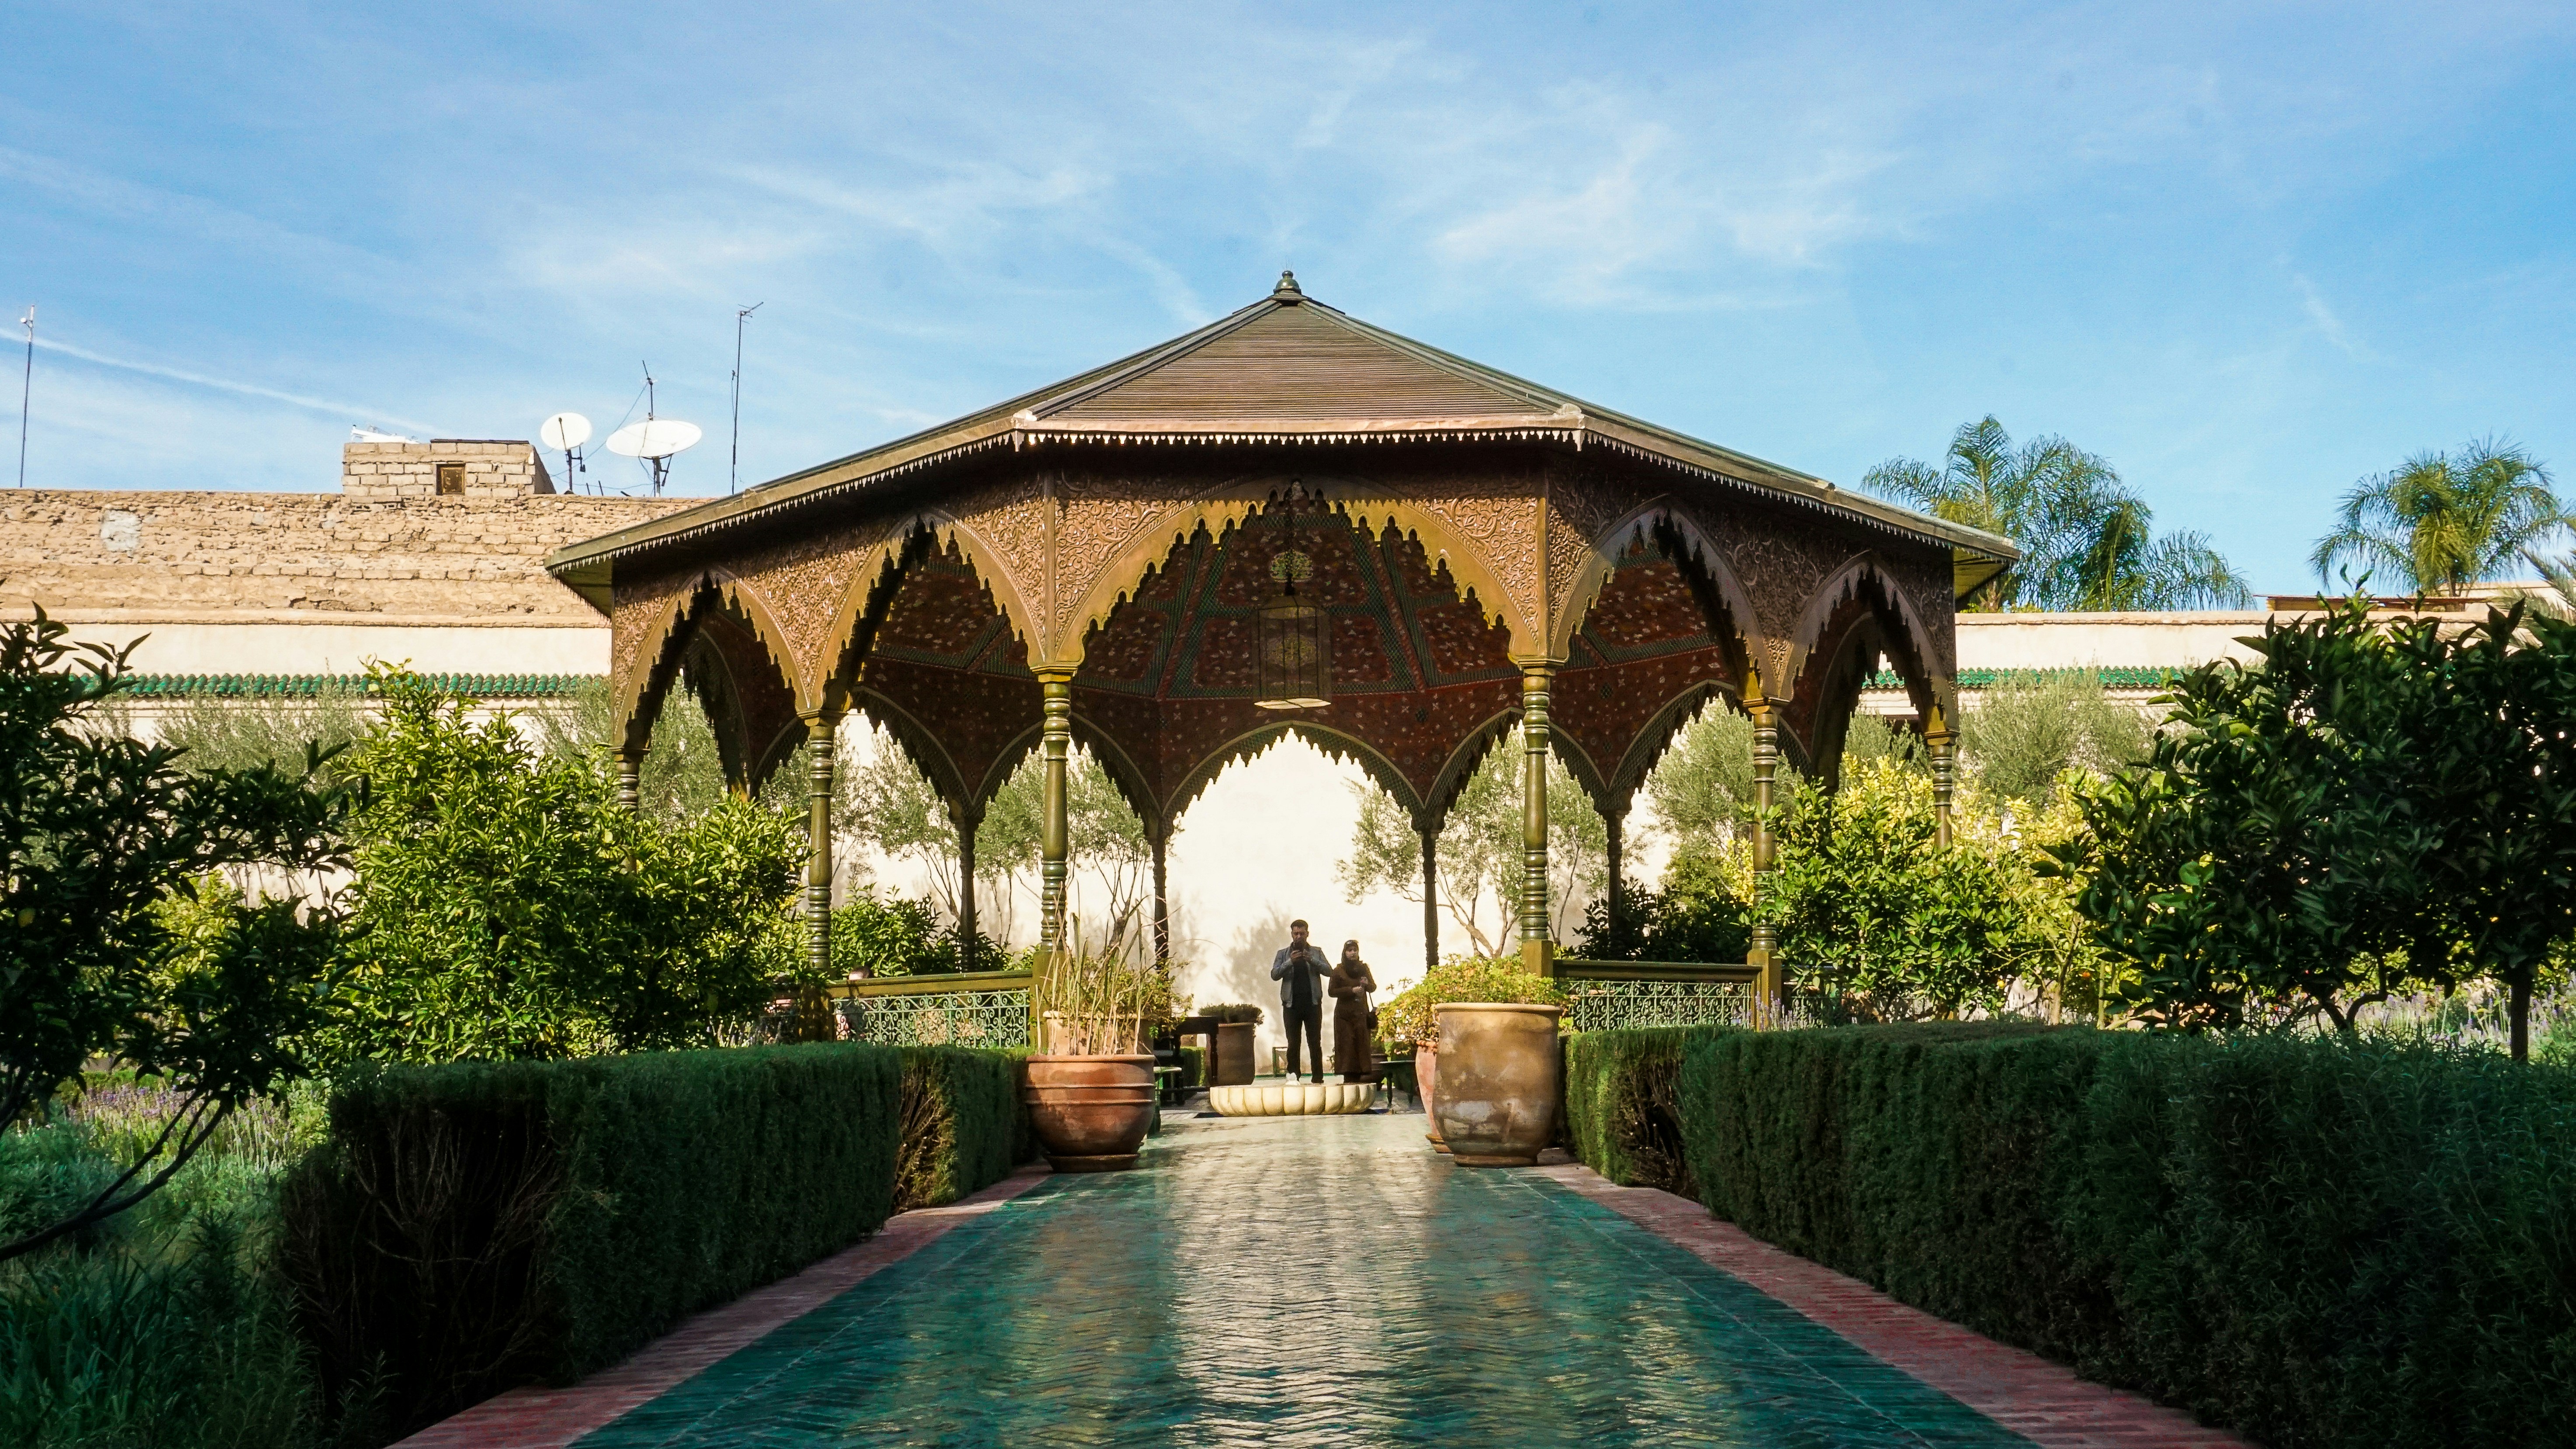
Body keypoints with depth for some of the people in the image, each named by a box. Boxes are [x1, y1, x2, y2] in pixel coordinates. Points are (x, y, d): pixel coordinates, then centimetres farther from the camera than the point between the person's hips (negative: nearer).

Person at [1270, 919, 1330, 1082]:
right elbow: (1274, 975, -1)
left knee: (1315, 1043, -1)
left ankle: (1318, 1078, 0)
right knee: (1293, 1044, 0)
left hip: (1313, 1003, 0)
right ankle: (1293, 1077, 1)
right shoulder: (1283, 954, 11)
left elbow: (1329, 971, 0)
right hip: (1292, 1004, 0)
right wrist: (1290, 962, -16)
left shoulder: (1316, 953, 12)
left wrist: (1312, 960, -15)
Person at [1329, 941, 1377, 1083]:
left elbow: (1373, 987, 14)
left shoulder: (1364, 967, 11)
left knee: (1362, 1042, -7)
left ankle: (1361, 1074, -7)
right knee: (1346, 1043, -9)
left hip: (1361, 1012, 2)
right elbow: (1332, 991, -2)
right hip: (1344, 1013, -2)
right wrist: (1351, 990, -13)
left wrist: (1367, 984, -9)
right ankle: (1349, 1076, -10)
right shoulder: (1339, 970, 2)